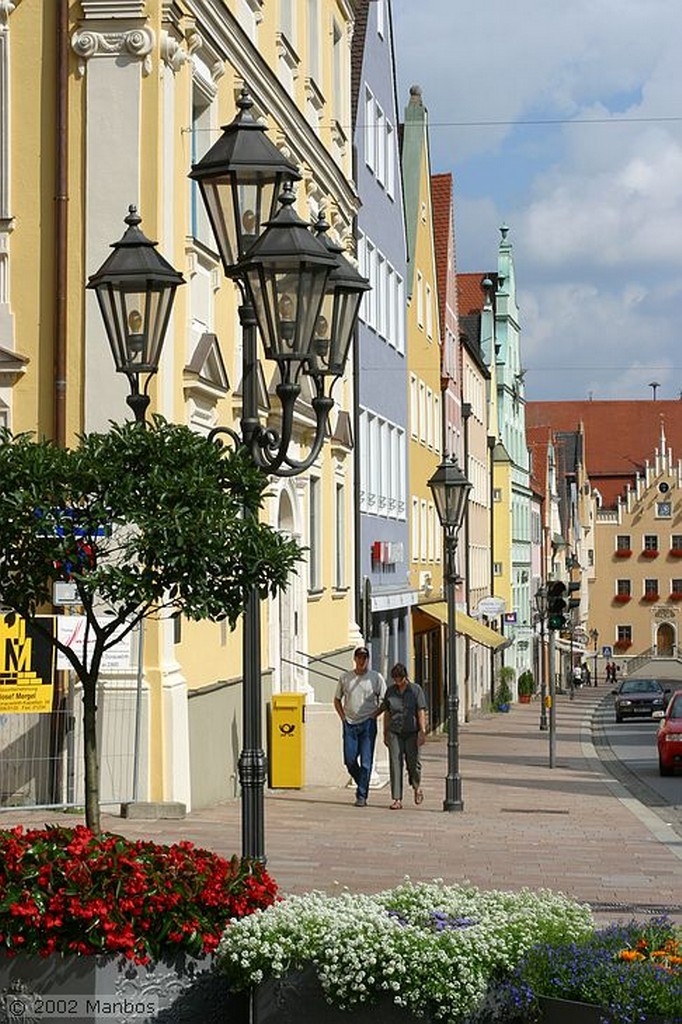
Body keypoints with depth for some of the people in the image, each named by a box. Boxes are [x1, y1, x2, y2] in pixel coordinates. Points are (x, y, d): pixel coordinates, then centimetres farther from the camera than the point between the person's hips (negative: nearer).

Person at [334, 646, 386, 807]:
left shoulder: (376, 678, 2)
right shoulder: (345, 677, 8)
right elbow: (337, 699, 18)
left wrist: (373, 715, -4)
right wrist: (343, 717, 6)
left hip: (367, 724, -2)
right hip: (350, 724, 2)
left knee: (366, 761, -6)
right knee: (349, 760, 1)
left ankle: (362, 795, 0)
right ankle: (361, 785, 25)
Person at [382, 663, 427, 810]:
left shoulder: (416, 690, 0)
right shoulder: (390, 691, 8)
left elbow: (421, 712, -5)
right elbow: (386, 713, 13)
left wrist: (422, 731, -13)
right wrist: (385, 734, 13)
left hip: (412, 732, -2)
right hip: (394, 733, 2)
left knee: (413, 762, -2)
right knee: (395, 764, -6)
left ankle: (417, 787, 30)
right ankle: (397, 799, -6)